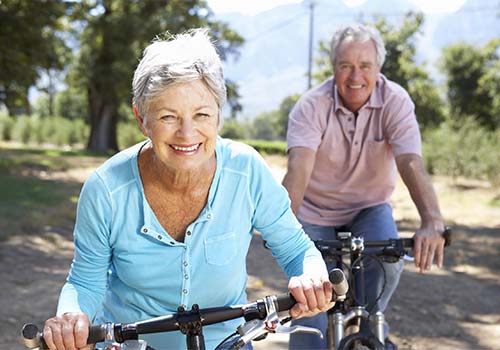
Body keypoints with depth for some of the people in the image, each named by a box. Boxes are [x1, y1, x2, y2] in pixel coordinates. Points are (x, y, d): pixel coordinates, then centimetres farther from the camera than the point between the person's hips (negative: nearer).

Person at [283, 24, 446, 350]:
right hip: (316, 211, -1)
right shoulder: (312, 106, -20)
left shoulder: (395, 101, -18)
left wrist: (433, 223, -47)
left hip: (369, 207, 1)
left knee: (388, 259, -26)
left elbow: (411, 164, -31)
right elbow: (299, 167, -34)